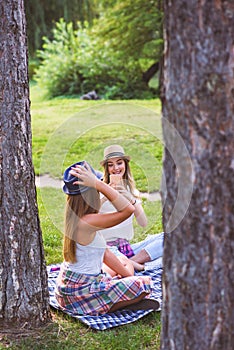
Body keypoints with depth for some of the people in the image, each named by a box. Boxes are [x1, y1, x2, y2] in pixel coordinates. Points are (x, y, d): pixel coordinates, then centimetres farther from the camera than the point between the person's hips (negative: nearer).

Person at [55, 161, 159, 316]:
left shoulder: (75, 218, 6)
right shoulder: (87, 222, -24)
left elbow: (105, 252, 10)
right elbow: (128, 209, -31)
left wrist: (128, 275, 10)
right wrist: (98, 184, -29)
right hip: (80, 294, -10)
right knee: (144, 283, -13)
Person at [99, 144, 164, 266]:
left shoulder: (131, 191, 12)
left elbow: (143, 223, -2)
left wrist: (131, 199, -18)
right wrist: (104, 199, -29)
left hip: (126, 248, 6)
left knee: (165, 238, -16)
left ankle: (131, 262, -19)